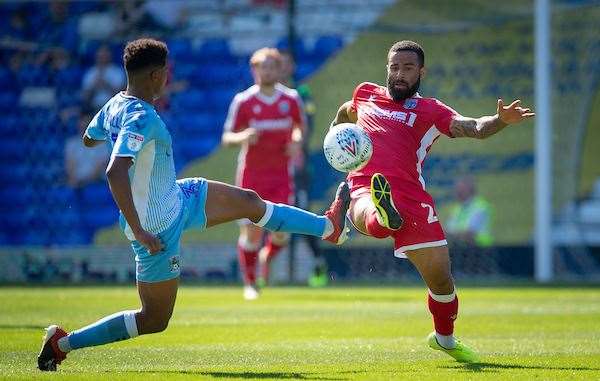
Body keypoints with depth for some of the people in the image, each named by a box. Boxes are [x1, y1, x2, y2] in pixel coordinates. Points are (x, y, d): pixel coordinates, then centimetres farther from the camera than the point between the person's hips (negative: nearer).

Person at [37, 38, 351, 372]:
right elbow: (115, 172, -41)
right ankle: (62, 343, 8)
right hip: (159, 227, -10)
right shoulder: (141, 118, -30)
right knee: (155, 320, 2)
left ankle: (330, 227, 33)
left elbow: (89, 139, 19)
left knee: (250, 202, 18)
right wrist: (138, 231, -36)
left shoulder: (116, 105, -2)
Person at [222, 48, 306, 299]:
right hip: (251, 174, -1)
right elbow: (227, 138, -2)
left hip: (281, 175, 1)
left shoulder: (291, 99, 0)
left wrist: (297, 141, -5)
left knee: (281, 231, -9)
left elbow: (300, 126, 17)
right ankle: (250, 283, 17)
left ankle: (268, 256, 27)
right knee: (252, 232, -4)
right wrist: (243, 137, -24)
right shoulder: (243, 101, -6)